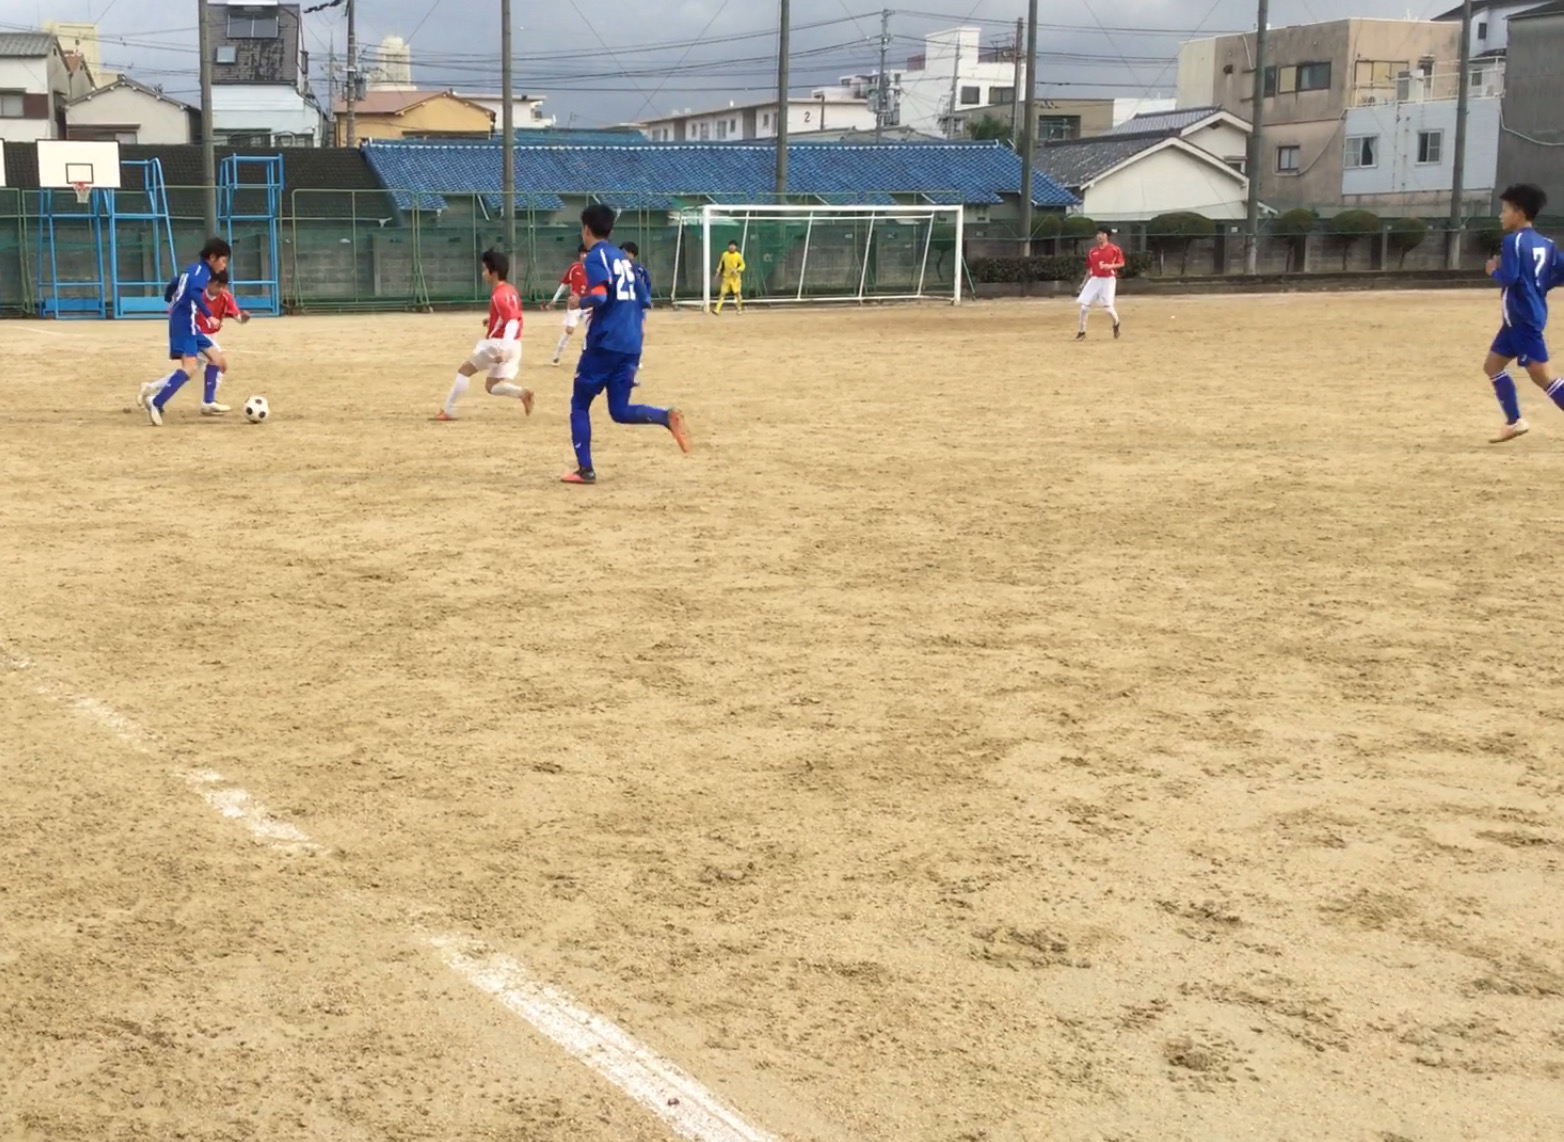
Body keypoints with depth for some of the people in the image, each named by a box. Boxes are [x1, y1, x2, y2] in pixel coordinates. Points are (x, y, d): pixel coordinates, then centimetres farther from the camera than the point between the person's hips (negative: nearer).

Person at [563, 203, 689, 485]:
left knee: (579, 404, 9)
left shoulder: (595, 257, -6)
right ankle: (667, 417, -18)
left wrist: (579, 301, -2)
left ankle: (585, 469, 4)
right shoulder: (623, 257, 18)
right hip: (631, 344, 7)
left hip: (605, 343, -7)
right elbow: (641, 301, 20)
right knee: (620, 411, 9)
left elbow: (600, 297, -20)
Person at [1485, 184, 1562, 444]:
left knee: (1542, 376, -11)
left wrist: (1493, 270, -2)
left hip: (1523, 319, -10)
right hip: (1519, 319, 10)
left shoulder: (1513, 241, -14)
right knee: (1493, 366, 17)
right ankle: (1515, 422, 21)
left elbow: (1509, 278, -22)